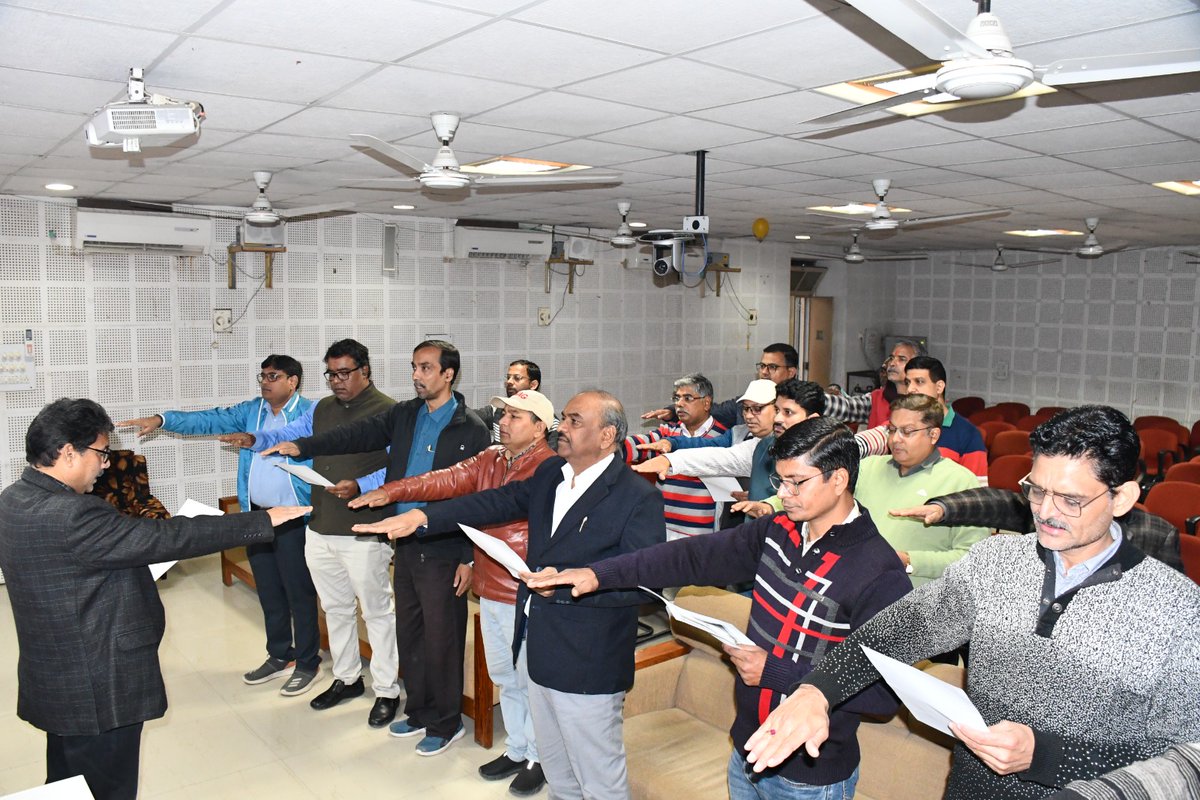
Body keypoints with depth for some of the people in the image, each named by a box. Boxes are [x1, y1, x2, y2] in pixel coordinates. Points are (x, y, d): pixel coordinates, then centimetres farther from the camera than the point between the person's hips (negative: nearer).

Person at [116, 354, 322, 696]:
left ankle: (308, 664, 17)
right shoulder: (251, 411, 9)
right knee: (268, 592, 16)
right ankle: (279, 657, 32)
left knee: (299, 593, 2)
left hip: (294, 519, -7)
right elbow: (209, 420, 5)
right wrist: (161, 419, -3)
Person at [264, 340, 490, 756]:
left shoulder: (472, 429, -10)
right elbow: (355, 435, -4)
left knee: (442, 639, 5)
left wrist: (470, 558, -12)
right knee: (409, 634, 17)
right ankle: (419, 712, 35)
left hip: (444, 550, -6)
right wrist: (301, 446, -18)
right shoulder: (402, 415, 6)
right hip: (405, 545, 6)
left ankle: (446, 724, 23)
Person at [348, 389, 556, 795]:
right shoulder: (490, 459, 7)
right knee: (504, 677, 20)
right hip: (490, 590, 8)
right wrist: (392, 491, -17)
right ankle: (516, 749, 38)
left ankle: (538, 758, 28)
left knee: (531, 679, 9)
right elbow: (449, 479, -5)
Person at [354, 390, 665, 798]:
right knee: (556, 767, 25)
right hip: (539, 647, 7)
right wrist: (422, 516, -7)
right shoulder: (550, 473, 5)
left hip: (588, 663, -7)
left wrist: (564, 583, -25)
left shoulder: (639, 497, -17)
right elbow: (500, 501, 3)